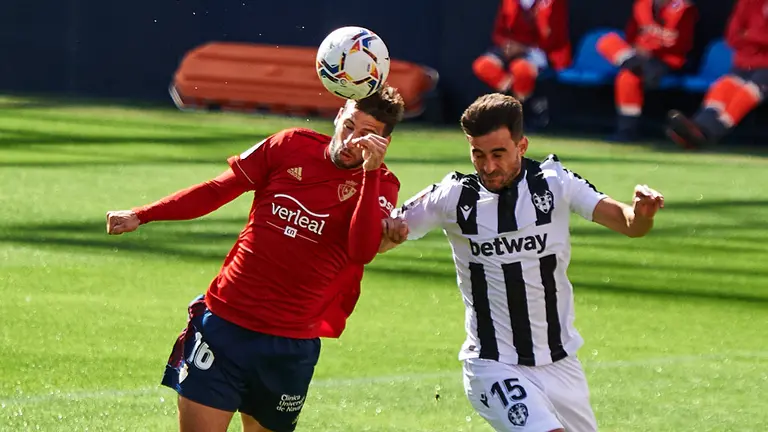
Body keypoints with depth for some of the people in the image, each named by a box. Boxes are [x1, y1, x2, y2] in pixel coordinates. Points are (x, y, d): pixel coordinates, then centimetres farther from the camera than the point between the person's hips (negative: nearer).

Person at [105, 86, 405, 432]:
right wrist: (141, 216, 11)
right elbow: (218, 190, 13)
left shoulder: (379, 185, -2)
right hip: (225, 322, 1)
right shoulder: (292, 145, 2)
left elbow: (363, 251, -22)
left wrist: (370, 172, -27)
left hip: (292, 347, 0)